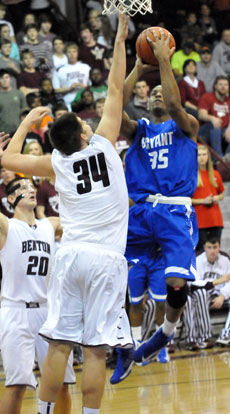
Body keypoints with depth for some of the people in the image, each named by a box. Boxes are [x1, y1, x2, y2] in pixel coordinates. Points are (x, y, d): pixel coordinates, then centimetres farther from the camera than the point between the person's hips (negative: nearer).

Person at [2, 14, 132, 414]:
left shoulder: (56, 163, 8)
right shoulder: (103, 144, 4)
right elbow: (115, 89, 9)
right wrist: (119, 40, 16)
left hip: (70, 256, 2)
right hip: (105, 259, -2)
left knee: (59, 344, 3)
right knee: (95, 350, -5)